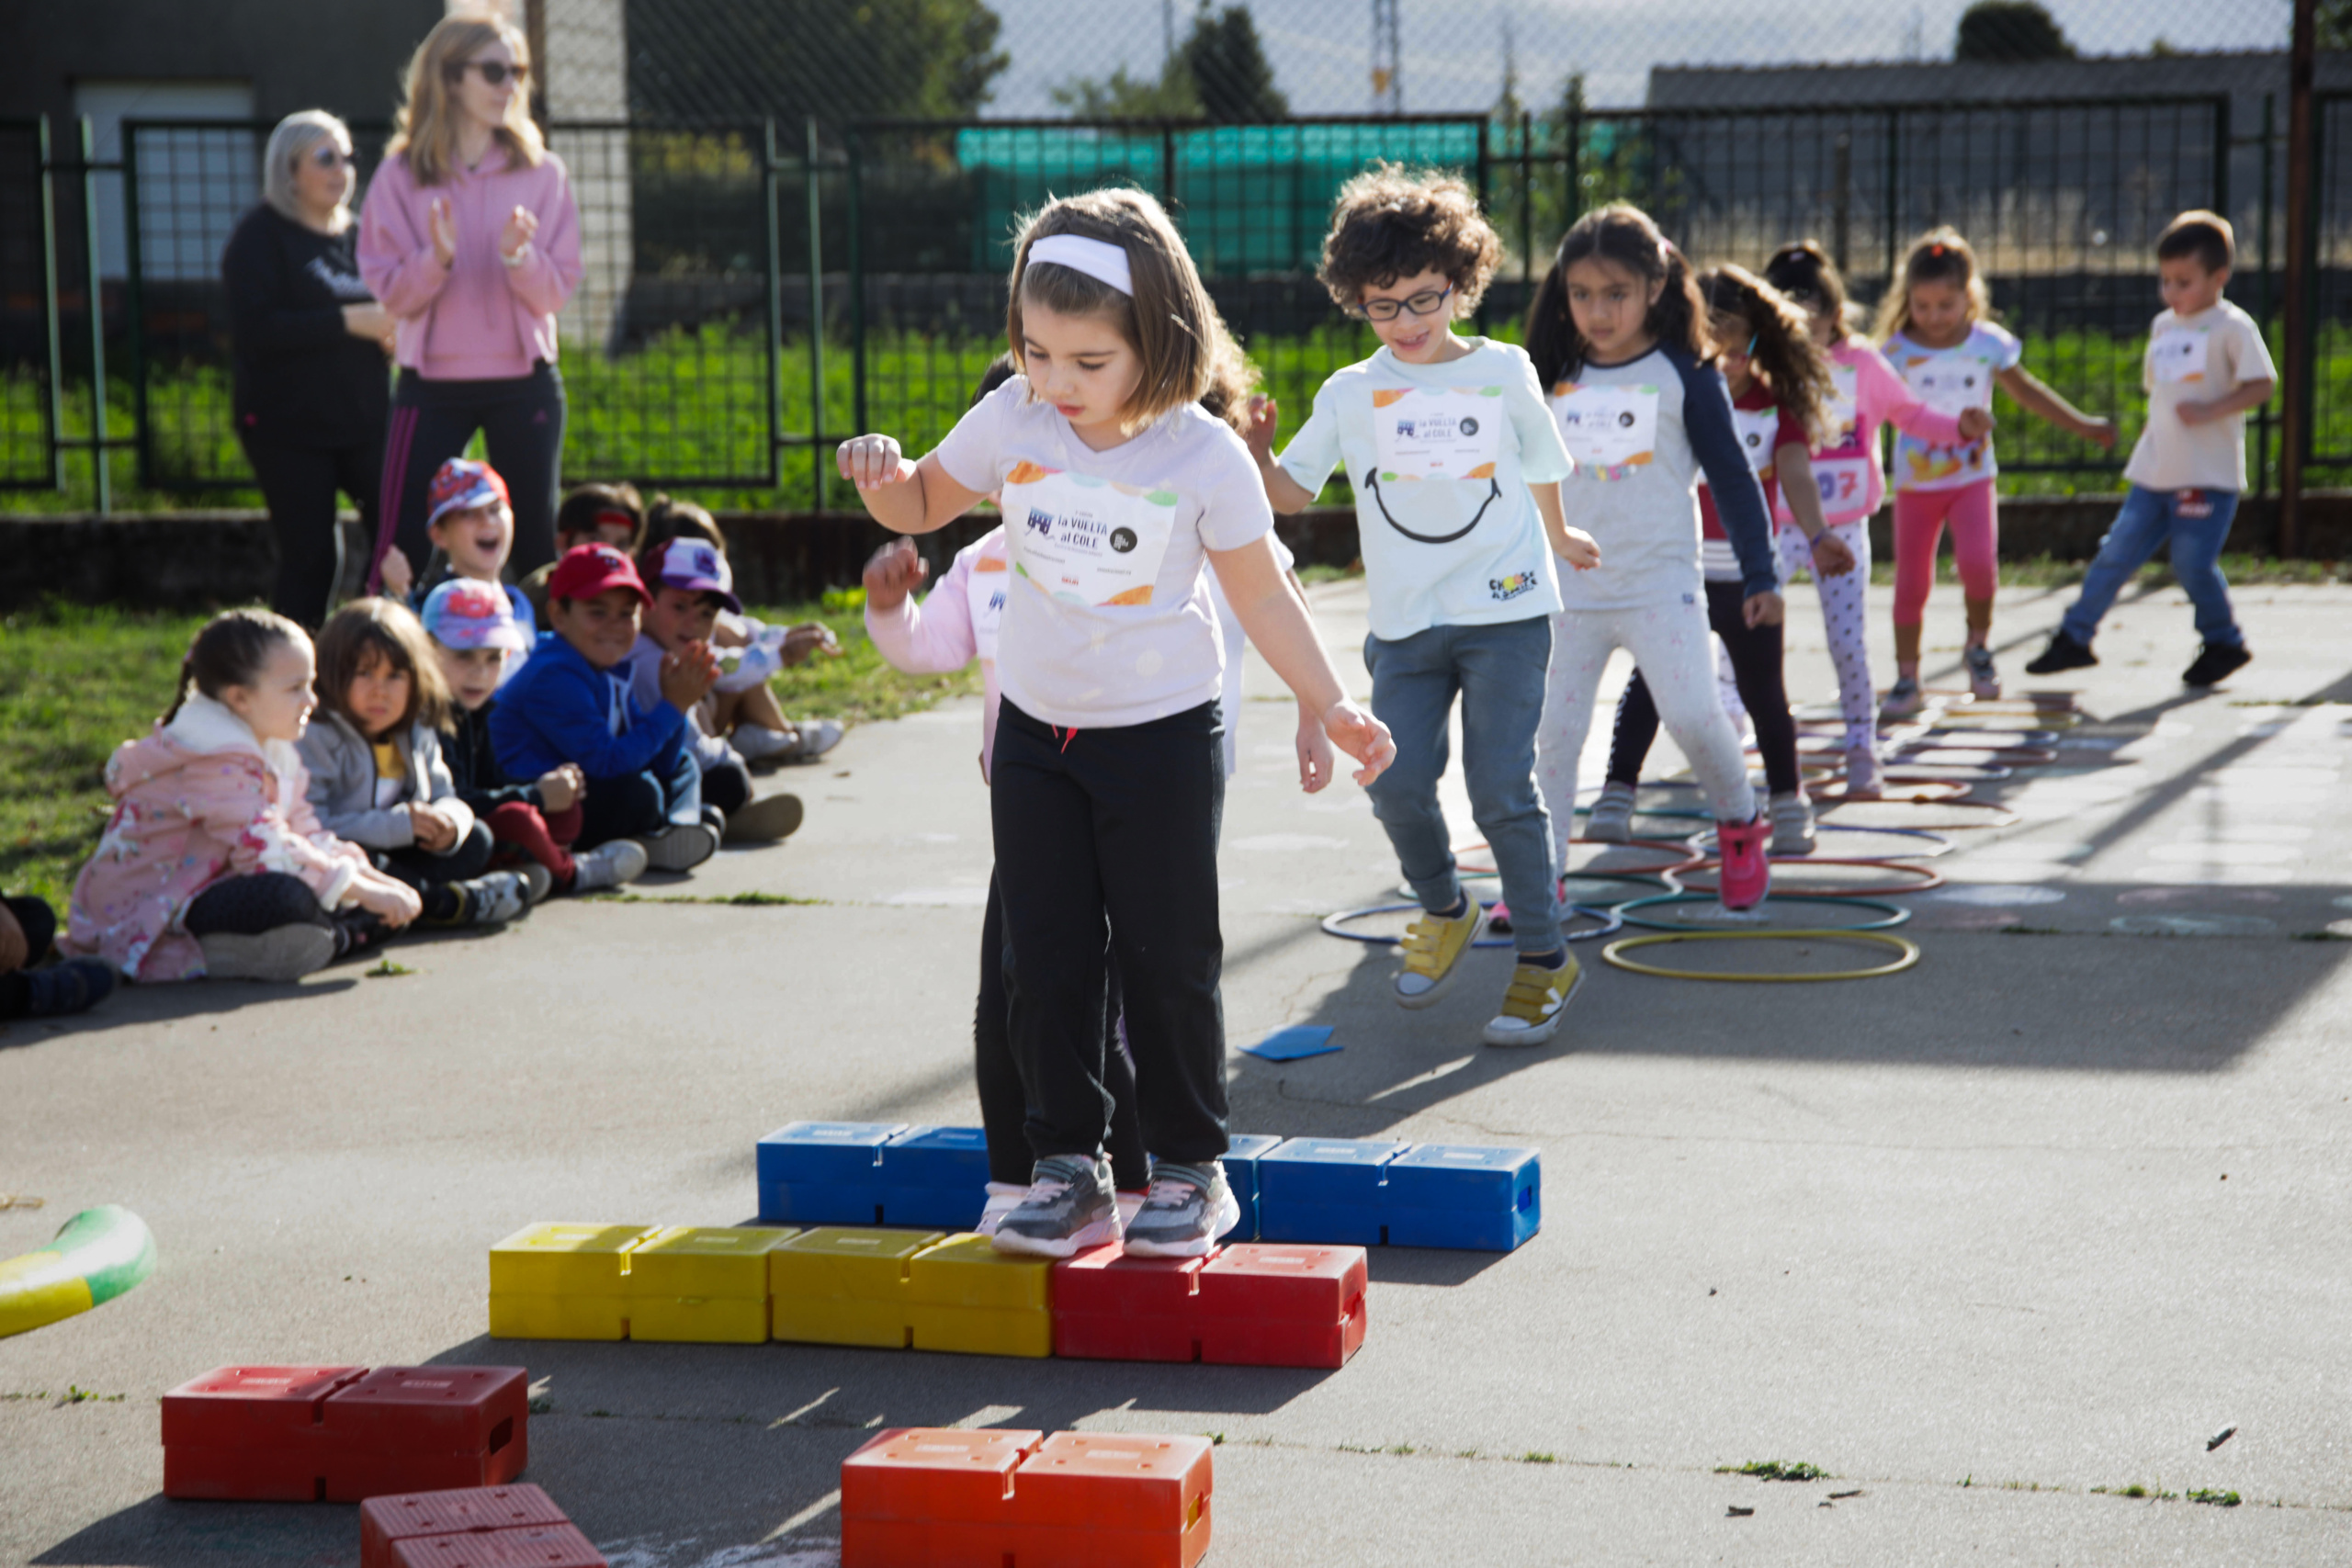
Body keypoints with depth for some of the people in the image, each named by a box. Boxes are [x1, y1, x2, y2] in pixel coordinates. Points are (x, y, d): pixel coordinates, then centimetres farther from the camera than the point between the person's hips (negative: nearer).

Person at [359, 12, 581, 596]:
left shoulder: (541, 172, 3)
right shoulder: (401, 176, 0)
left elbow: (559, 288, 1)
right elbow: (391, 293, -3)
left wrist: (519, 256, -19)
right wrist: (435, 258, -21)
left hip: (524, 381, 1)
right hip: (432, 384, -1)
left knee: (538, 543, 5)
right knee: (401, 546, -4)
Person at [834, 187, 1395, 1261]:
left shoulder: (1203, 456, -16)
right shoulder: (1012, 422, -8)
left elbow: (1260, 594, -5)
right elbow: (921, 508, 8)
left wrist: (1332, 706, -8)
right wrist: (881, 475, -15)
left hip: (1161, 733, -3)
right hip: (1035, 729, 4)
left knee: (1168, 960, 3)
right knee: (1045, 961, 6)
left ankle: (1191, 1169, 17)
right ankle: (1067, 1165, 16)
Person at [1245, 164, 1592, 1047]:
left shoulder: (1504, 372, 2)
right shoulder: (1350, 395, 3)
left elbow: (1543, 463, 19)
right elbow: (1291, 493, 4)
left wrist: (1556, 537, 33)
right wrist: (1257, 455, -16)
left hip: (1506, 612, -2)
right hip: (1404, 624, 2)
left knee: (1502, 785, -7)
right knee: (1398, 785, -6)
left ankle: (1544, 957, 8)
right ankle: (1444, 914, 24)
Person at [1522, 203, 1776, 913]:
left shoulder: (1684, 374, -2)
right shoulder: (1557, 380, 7)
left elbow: (1732, 478, 1)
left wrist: (1760, 576, -1)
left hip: (1661, 583, -3)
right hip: (1569, 588, 3)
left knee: (1693, 716, -12)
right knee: (1552, 734, 0)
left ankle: (1740, 826, 15)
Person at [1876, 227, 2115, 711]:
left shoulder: (1988, 344, 0)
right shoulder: (1897, 352, -6)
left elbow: (2028, 391, 13)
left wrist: (2084, 426, 20)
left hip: (1972, 477, 0)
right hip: (1915, 483, 0)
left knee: (1977, 562, -21)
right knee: (1911, 582, 1)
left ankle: (1978, 645, 6)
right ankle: (1907, 680, 14)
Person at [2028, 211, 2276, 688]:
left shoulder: (2232, 327, -8)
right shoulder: (2163, 325, 14)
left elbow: (2262, 384, -15)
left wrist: (2209, 410, -25)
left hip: (2208, 477, -6)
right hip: (2155, 472, 6)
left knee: (2192, 563, -7)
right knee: (2117, 552, 5)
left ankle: (2224, 643, 15)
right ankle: (2074, 638, 13)